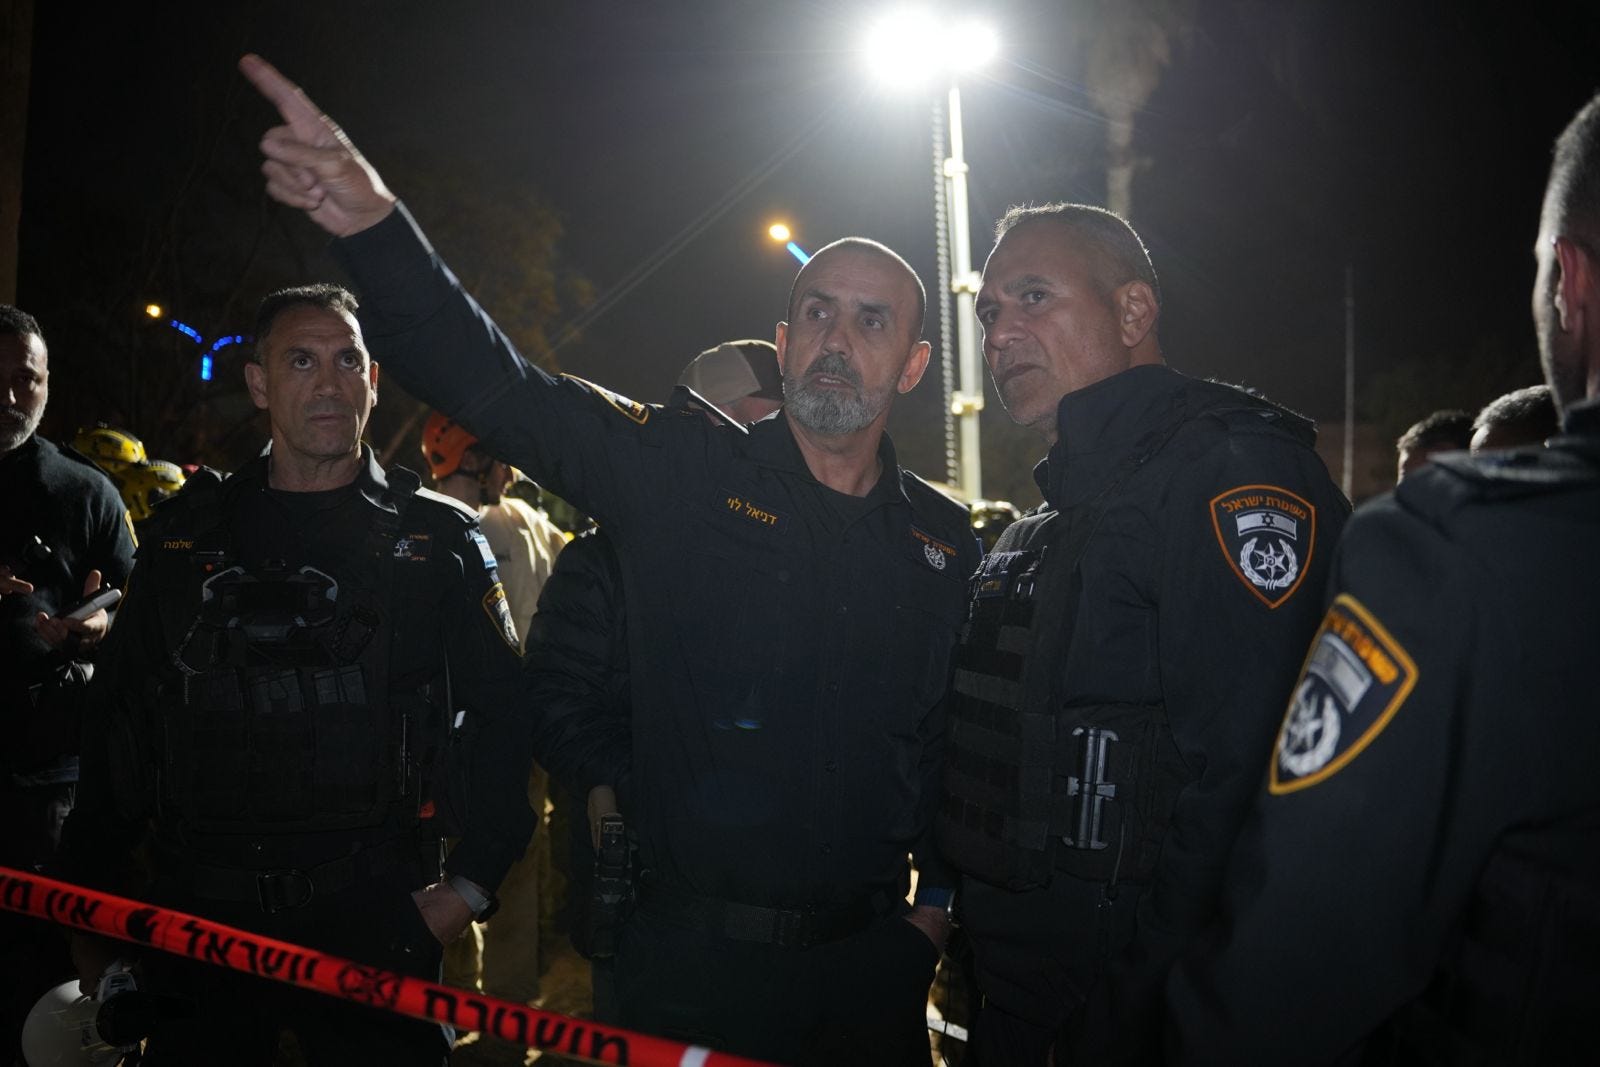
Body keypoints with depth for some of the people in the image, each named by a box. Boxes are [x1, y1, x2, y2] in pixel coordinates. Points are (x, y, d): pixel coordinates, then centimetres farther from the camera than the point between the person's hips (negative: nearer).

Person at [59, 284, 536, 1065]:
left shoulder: (437, 539, 0)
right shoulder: (187, 536, 7)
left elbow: (500, 714, -1)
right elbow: (120, 722, 11)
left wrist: (472, 881, -8)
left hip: (373, 921, -2)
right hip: (197, 919, 2)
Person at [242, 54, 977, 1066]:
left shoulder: (946, 537, 4)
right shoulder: (682, 473, -6)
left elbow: (968, 736, 8)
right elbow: (499, 386, -17)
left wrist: (943, 897, 2)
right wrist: (372, 221, -30)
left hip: (871, 962, 3)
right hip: (692, 957, -2)